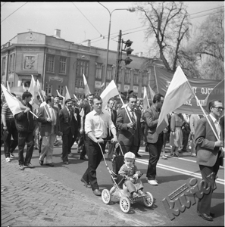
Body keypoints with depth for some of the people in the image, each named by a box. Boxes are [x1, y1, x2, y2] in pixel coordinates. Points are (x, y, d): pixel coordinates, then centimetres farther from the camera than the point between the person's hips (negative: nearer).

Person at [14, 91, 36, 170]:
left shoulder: (29, 106, 11)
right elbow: (17, 117, -15)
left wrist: (33, 128, 12)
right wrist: (24, 111, -26)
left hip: (30, 130, 5)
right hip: (22, 130, -5)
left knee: (31, 145, 1)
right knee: (21, 147, 3)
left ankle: (27, 162, 14)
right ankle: (21, 163, 15)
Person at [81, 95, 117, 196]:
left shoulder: (106, 114, 6)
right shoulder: (89, 116, -8)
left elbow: (111, 126, 2)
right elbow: (88, 130, -17)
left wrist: (115, 136, -14)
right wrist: (96, 140, -29)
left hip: (102, 140, 5)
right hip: (93, 141, -5)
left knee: (97, 162, 17)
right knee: (92, 164, -1)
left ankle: (85, 178, 39)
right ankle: (94, 187, 6)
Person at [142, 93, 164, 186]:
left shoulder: (160, 111, 16)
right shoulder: (148, 112, -8)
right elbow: (150, 123, -20)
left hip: (159, 137, 8)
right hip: (152, 138, -8)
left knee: (156, 157, 10)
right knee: (153, 157, -9)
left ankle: (149, 175, 24)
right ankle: (151, 177, 3)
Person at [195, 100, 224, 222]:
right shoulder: (203, 121, -10)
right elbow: (198, 140, -15)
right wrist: (214, 144, -21)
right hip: (206, 159, -8)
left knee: (210, 185, 14)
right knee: (209, 185, -6)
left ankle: (202, 208, 27)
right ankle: (204, 211, 9)